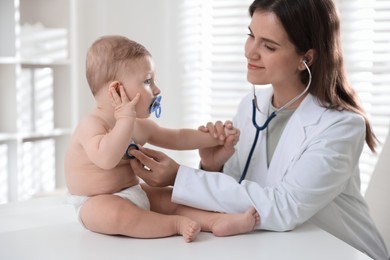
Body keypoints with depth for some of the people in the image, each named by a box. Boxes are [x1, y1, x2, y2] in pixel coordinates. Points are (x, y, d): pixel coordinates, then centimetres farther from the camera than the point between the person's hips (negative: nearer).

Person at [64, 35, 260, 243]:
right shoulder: (92, 125, -20)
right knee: (112, 213, -38)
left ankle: (218, 220, -20)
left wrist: (214, 137, 10)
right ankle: (177, 224, -29)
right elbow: (106, 159, -41)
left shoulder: (139, 126, 5)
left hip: (134, 194, 8)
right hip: (97, 204, -8)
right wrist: (126, 119, -35)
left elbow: (177, 138, 18)